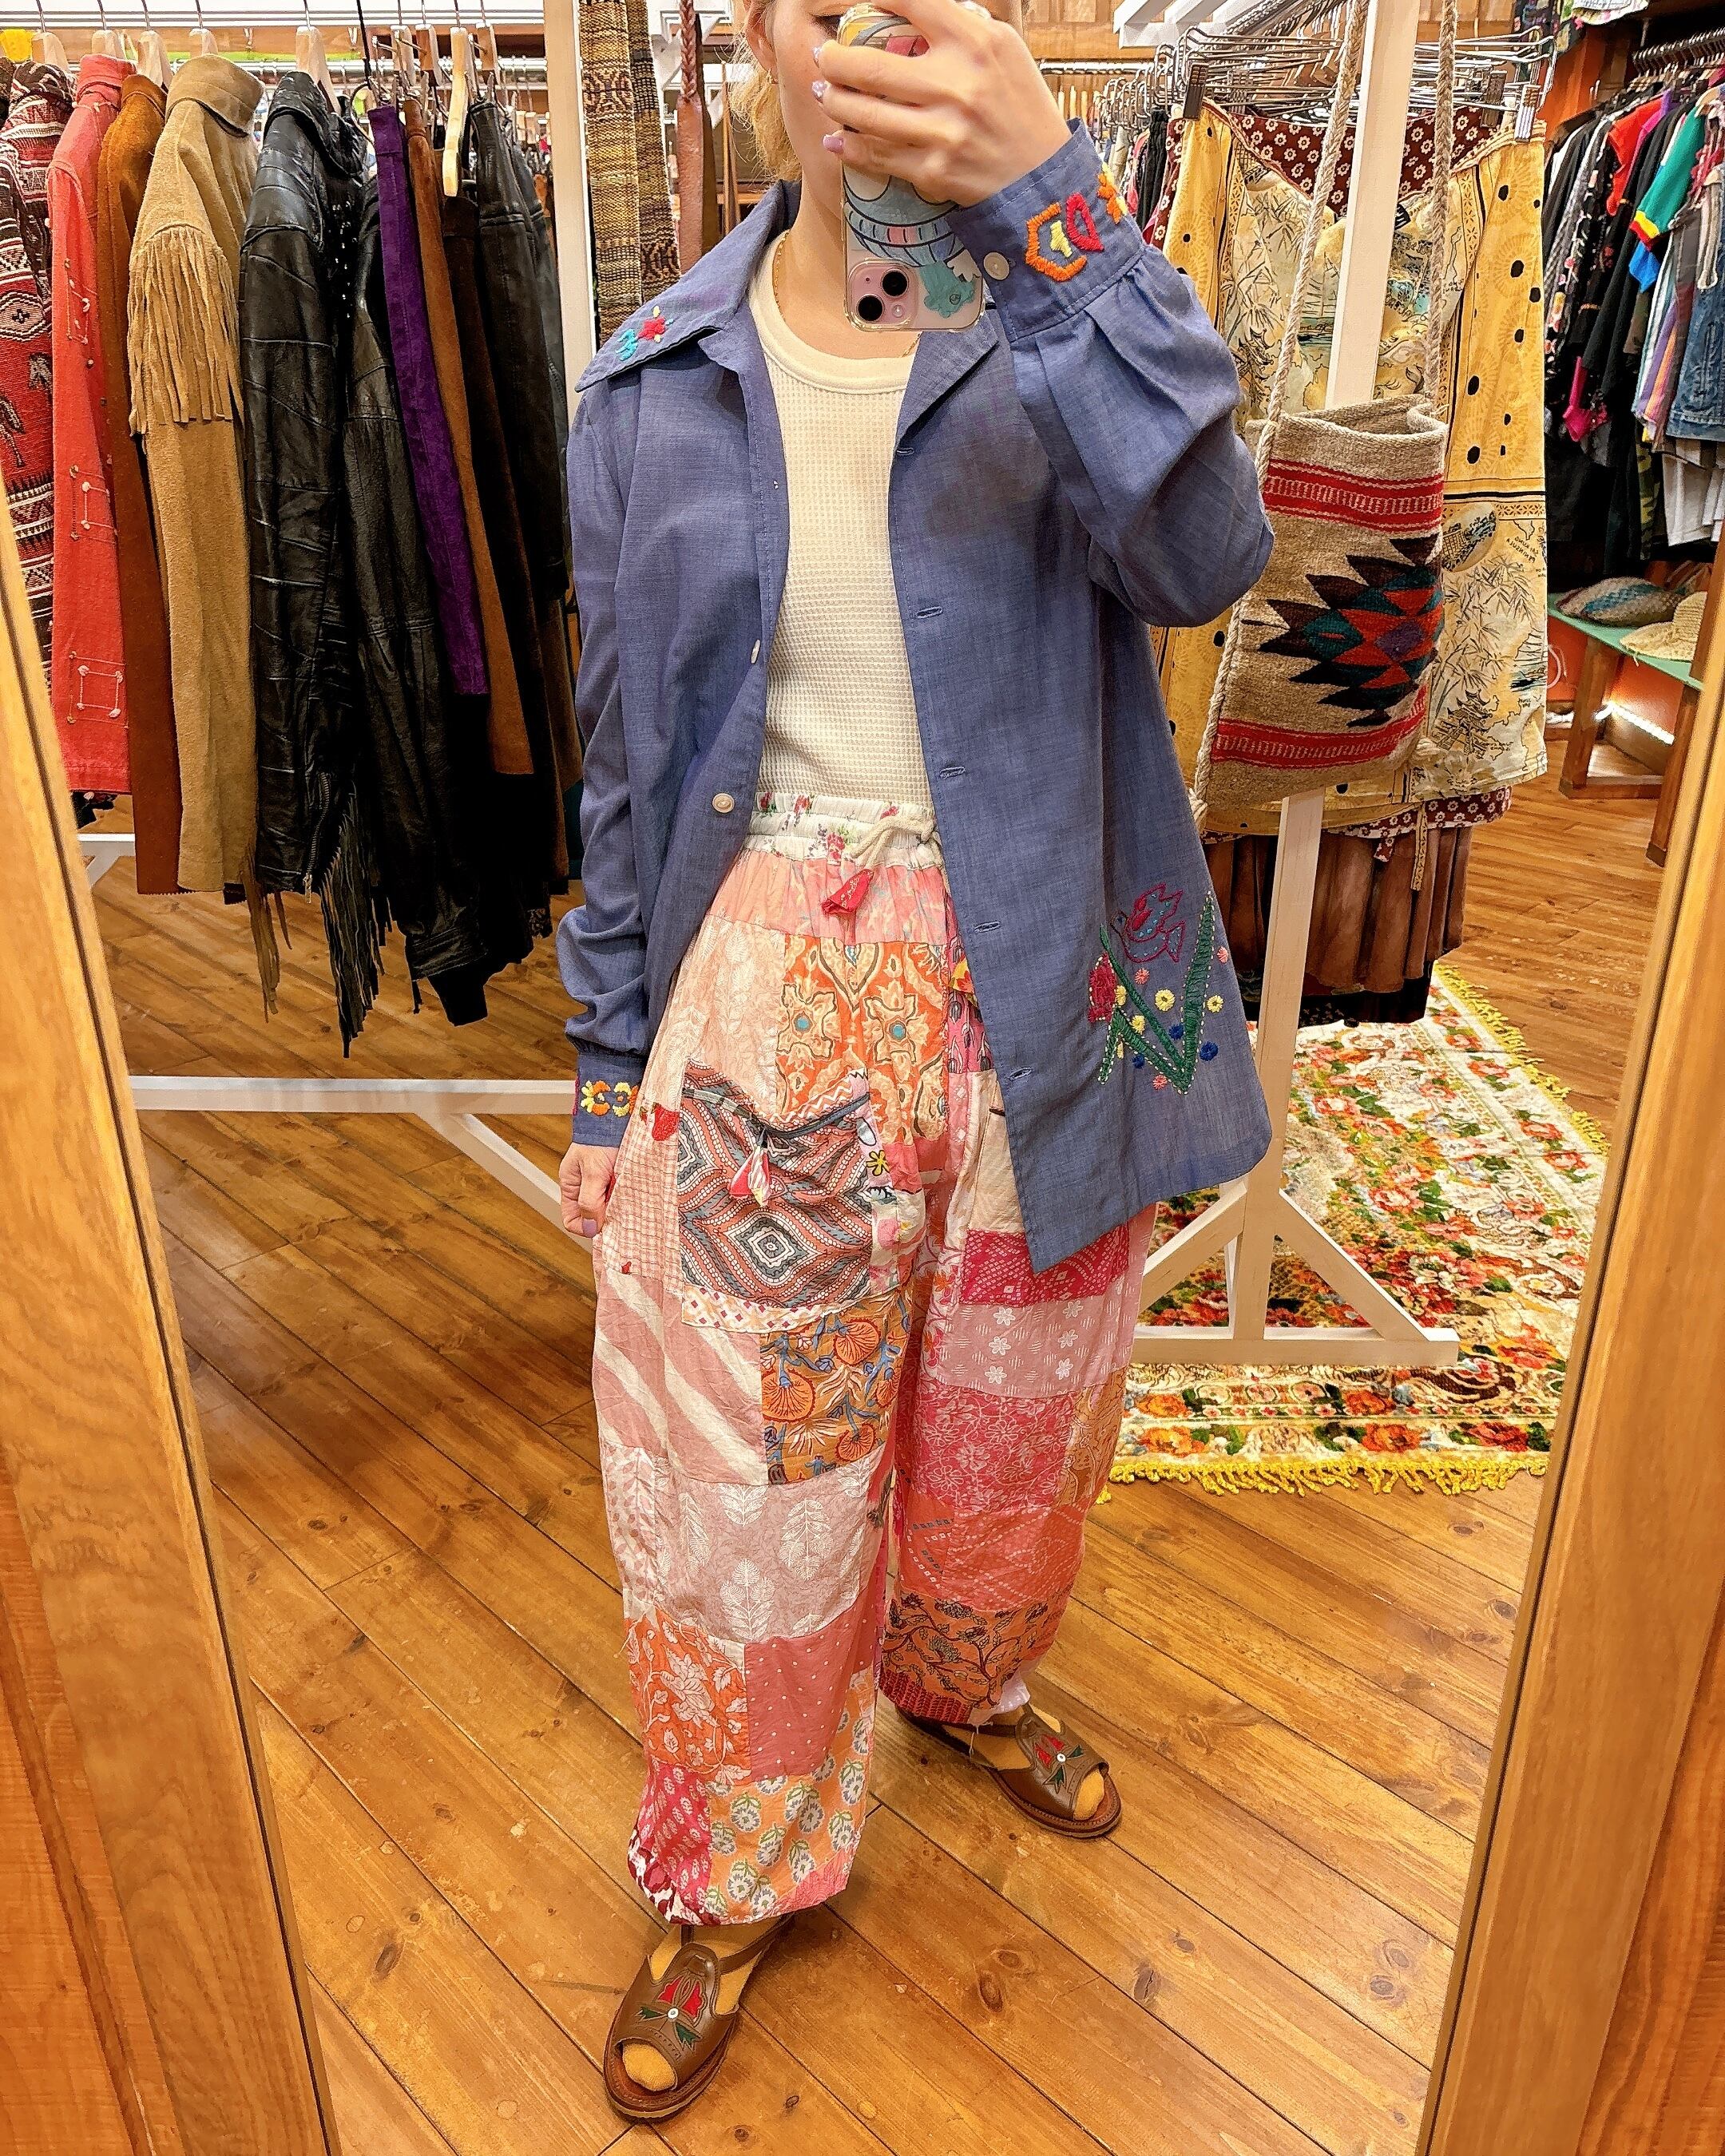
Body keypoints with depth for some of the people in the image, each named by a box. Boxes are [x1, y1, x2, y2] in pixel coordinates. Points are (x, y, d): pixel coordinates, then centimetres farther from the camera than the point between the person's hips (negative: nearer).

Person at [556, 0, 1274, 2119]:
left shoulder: (1058, 330, -2)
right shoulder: (658, 388, 1)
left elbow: (1200, 553, -24)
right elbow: (626, 767, 5)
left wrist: (1046, 198, -32)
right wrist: (609, 1079, 6)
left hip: (1029, 997, 1)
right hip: (763, 1004, 0)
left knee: (1011, 1434, 20)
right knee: (738, 1478, 8)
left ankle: (963, 1680, 54)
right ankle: (735, 1879, 37)